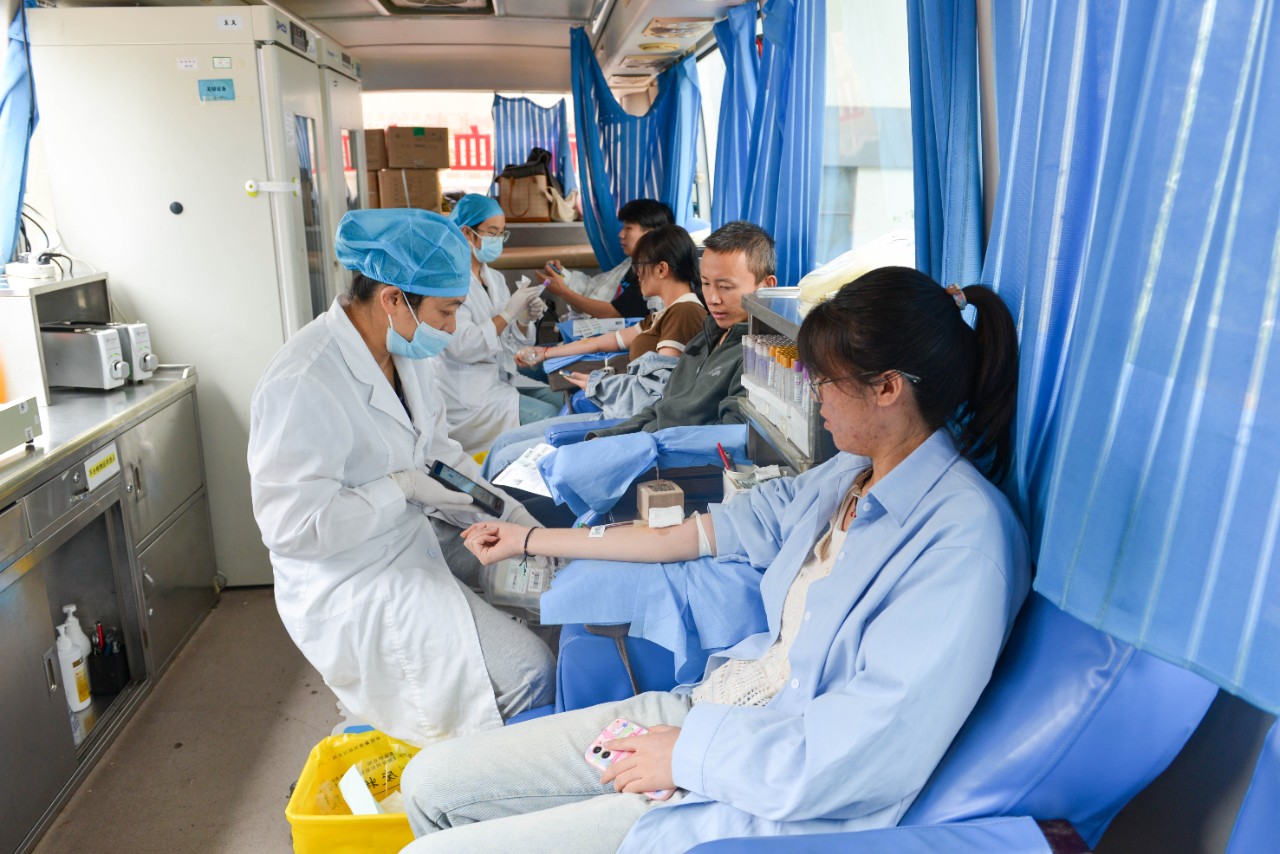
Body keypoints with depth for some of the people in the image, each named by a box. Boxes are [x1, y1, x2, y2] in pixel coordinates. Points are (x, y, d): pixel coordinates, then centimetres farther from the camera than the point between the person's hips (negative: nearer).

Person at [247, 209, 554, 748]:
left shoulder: (407, 349, -1)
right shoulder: (302, 386, -28)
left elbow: (436, 447, 11)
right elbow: (291, 525, -26)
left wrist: (506, 511, -1)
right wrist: (401, 488, -24)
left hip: (415, 538, 9)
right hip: (351, 586, -9)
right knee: (529, 671, -18)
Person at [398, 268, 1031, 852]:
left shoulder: (966, 539, -21)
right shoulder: (852, 475, 5)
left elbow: (868, 752, -24)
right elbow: (721, 528, 12)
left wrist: (691, 754, -13)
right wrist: (531, 538, 19)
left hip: (775, 797, -8)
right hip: (708, 706, 8)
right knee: (431, 780, 7)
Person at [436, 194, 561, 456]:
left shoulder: (494, 278, 12)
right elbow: (462, 346, -23)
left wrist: (525, 320, -7)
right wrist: (508, 313, -23)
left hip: (502, 378, 8)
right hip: (467, 393, -8)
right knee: (549, 416, -19)